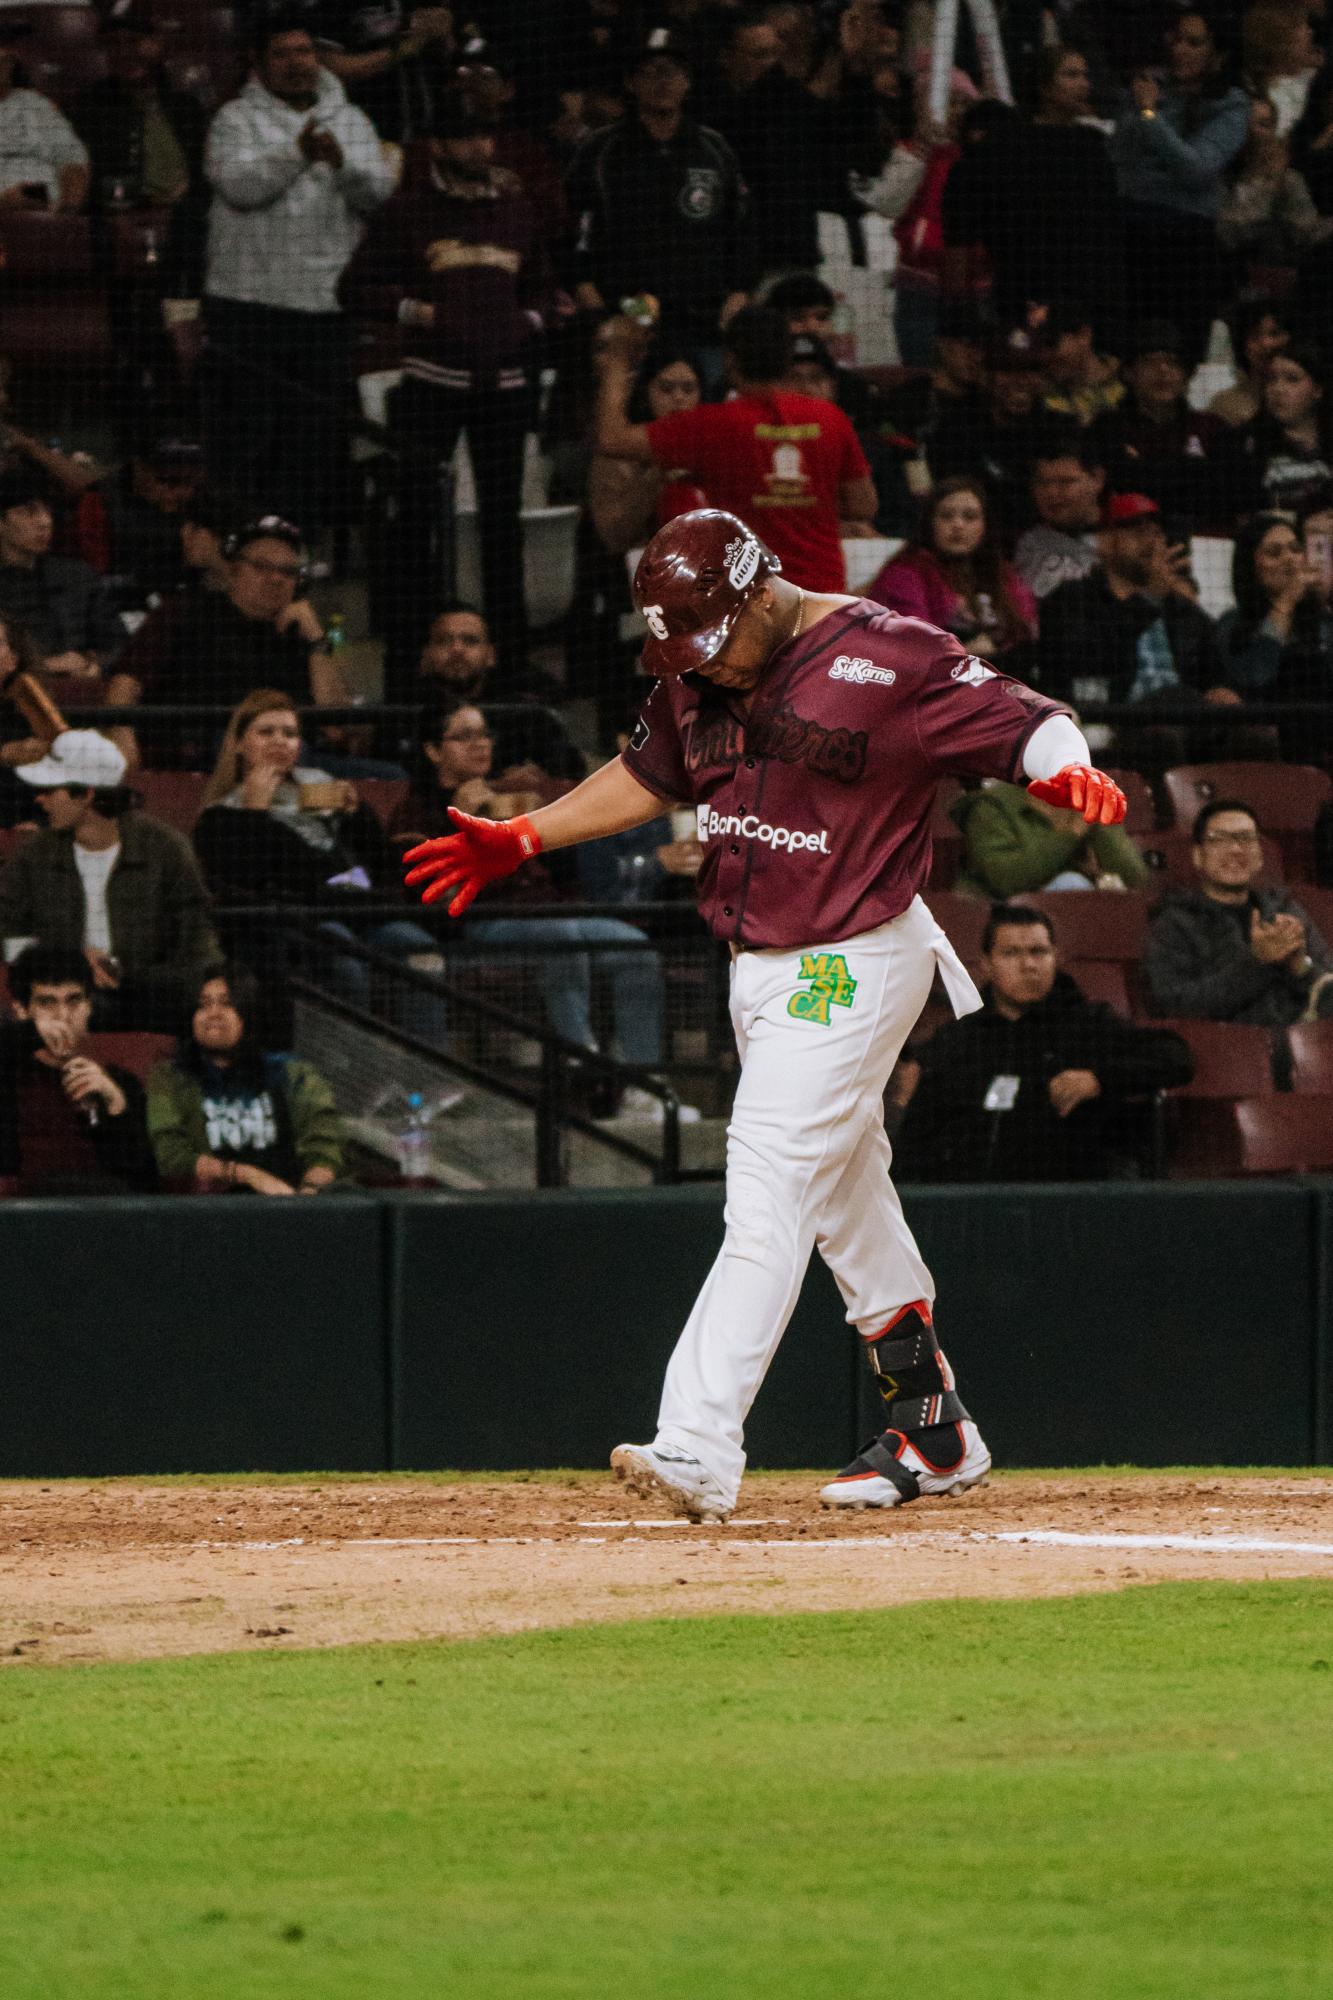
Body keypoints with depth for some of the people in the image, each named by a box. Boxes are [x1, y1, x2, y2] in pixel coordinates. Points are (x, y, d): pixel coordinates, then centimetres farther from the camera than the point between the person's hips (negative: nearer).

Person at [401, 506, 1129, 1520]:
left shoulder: (888, 658, -17)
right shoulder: (702, 675, 6)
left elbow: (1027, 719, -19)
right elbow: (649, 773, 20)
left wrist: (1067, 768, -40)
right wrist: (518, 839, 15)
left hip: (852, 968, -8)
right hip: (761, 970, 8)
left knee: (769, 1199, -16)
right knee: (846, 1199, 15)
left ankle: (699, 1448, -25)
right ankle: (933, 1428, 27)